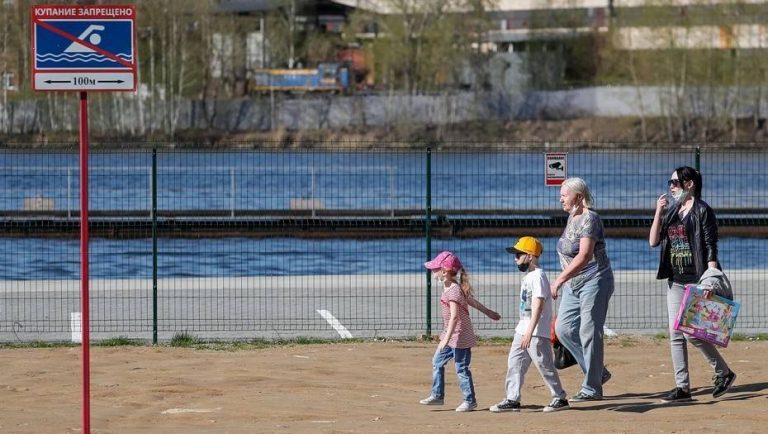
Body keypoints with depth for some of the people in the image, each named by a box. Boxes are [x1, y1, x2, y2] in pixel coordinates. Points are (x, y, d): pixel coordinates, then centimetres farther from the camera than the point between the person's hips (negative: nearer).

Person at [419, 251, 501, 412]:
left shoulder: (453, 291, -22)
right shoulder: (449, 288, 8)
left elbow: (454, 315, -31)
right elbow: (472, 301, 20)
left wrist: (447, 338, -35)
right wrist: (488, 312, 32)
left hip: (460, 336, -10)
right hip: (451, 335, 10)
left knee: (462, 368, -2)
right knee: (437, 362, 12)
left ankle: (470, 401, 8)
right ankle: (437, 395, 18)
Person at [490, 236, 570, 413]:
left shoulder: (538, 277, -16)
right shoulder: (528, 277, 14)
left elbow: (538, 307, -23)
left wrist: (529, 332, -28)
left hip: (537, 332, -10)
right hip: (523, 331, 10)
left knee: (544, 365, -3)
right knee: (514, 363, 7)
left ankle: (560, 398, 7)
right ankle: (512, 400, 9)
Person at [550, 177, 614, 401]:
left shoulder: (589, 219, -16)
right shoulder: (572, 217, 12)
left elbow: (585, 255, -26)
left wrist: (560, 280, -29)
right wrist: (564, 281, 18)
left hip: (594, 281, -10)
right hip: (574, 284, 10)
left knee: (589, 333, -7)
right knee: (563, 329, 6)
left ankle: (592, 388, -1)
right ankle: (598, 372, 16)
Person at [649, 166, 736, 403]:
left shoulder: (702, 211, -7)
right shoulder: (671, 212, 14)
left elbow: (711, 248, -11)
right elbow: (654, 241, 9)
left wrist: (710, 280, -19)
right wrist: (658, 212, -1)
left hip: (697, 279, -8)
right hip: (676, 281, 8)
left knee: (691, 332, -11)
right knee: (675, 333, 3)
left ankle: (724, 373, 6)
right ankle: (682, 387, 6)